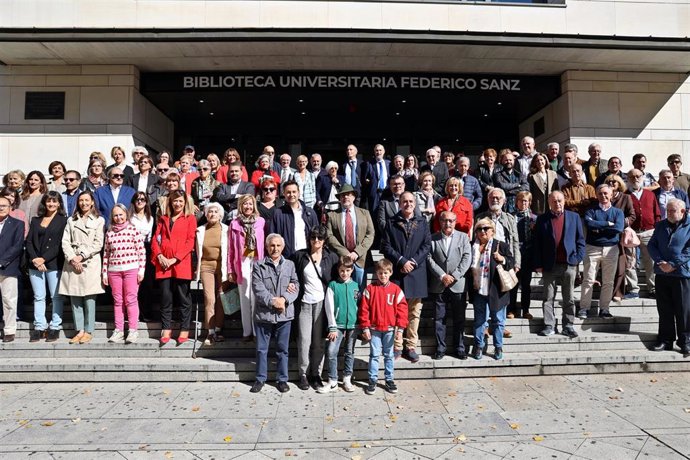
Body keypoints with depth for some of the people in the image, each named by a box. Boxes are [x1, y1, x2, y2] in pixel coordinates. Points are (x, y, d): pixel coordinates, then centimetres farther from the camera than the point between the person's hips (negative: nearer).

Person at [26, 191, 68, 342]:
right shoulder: (35, 220, 16)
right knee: (38, 296, 5)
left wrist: (44, 258, -11)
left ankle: (55, 327, 5)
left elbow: (60, 243, -5)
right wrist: (35, 259, -7)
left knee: (56, 296, -1)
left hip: (54, 264, -3)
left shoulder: (63, 220, 3)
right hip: (35, 264, 4)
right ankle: (39, 327, 10)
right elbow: (29, 242, 8)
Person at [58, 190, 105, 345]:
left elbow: (98, 244, -1)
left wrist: (82, 256, -9)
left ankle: (88, 331, 3)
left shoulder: (99, 220, 7)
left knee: (89, 298, -4)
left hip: (90, 262, -3)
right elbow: (65, 241, 7)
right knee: (74, 298, 3)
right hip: (72, 262, 3)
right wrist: (72, 258, -8)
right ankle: (79, 330, 9)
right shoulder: (71, 220, 16)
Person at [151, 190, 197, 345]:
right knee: (165, 297, 5)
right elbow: (155, 239, 12)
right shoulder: (163, 219, 18)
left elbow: (190, 241, -3)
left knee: (183, 298, 1)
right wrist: (159, 256, -6)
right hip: (164, 263, 3)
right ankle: (166, 330, 14)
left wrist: (175, 259, -11)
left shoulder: (190, 218, 6)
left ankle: (184, 331, 8)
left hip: (181, 264, -3)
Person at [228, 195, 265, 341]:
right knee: (245, 297, 5)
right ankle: (247, 331, 11)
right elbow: (231, 248, 5)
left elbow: (265, 244, 4)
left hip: (258, 262, 0)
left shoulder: (261, 221, 6)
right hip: (242, 263, 1)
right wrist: (230, 270, 2)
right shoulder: (234, 224, 7)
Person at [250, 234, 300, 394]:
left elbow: (295, 286, -1)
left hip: (284, 314, 1)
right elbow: (258, 288, -8)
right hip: (263, 313, -1)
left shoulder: (290, 265, 7)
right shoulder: (259, 265, 0)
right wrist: (273, 301, -18)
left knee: (283, 349, 10)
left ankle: (282, 379, 23)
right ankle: (261, 378, 25)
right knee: (262, 349, 10)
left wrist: (284, 299, -17)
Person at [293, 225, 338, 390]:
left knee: (319, 341, 3)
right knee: (304, 341, 1)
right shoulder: (300, 255, 3)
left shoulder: (332, 257, 3)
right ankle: (303, 375, 15)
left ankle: (316, 374, 18)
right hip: (304, 303, 0)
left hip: (322, 303, 0)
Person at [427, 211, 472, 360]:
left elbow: (467, 258, -1)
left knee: (459, 319, 6)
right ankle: (440, 348, 16)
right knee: (439, 318, 5)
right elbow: (430, 259, -2)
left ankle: (459, 348, 19)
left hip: (458, 284, 0)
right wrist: (442, 276, -12)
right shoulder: (432, 238, 5)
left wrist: (454, 276, -10)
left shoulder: (463, 237, 7)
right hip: (438, 285, 0)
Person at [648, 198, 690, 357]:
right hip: (662, 273, 4)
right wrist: (660, 261, -9)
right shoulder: (661, 225, 11)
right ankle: (665, 339, 19)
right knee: (664, 309, 10)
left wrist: (673, 265, -16)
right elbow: (652, 245, 6)